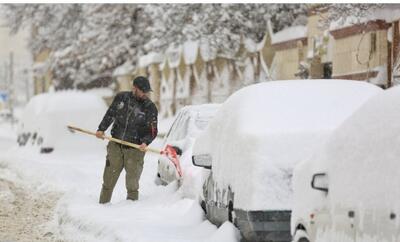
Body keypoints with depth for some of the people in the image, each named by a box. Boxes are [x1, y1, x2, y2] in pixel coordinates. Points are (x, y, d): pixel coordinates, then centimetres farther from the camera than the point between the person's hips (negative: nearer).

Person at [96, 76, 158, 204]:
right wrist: (101, 129, 2)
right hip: (115, 145, 3)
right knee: (108, 180, 8)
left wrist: (145, 142, -21)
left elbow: (152, 131, -3)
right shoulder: (121, 97, 1)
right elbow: (110, 114, 14)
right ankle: (103, 205, 20)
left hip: (135, 150, -2)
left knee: (132, 184, -2)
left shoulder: (150, 107, -5)